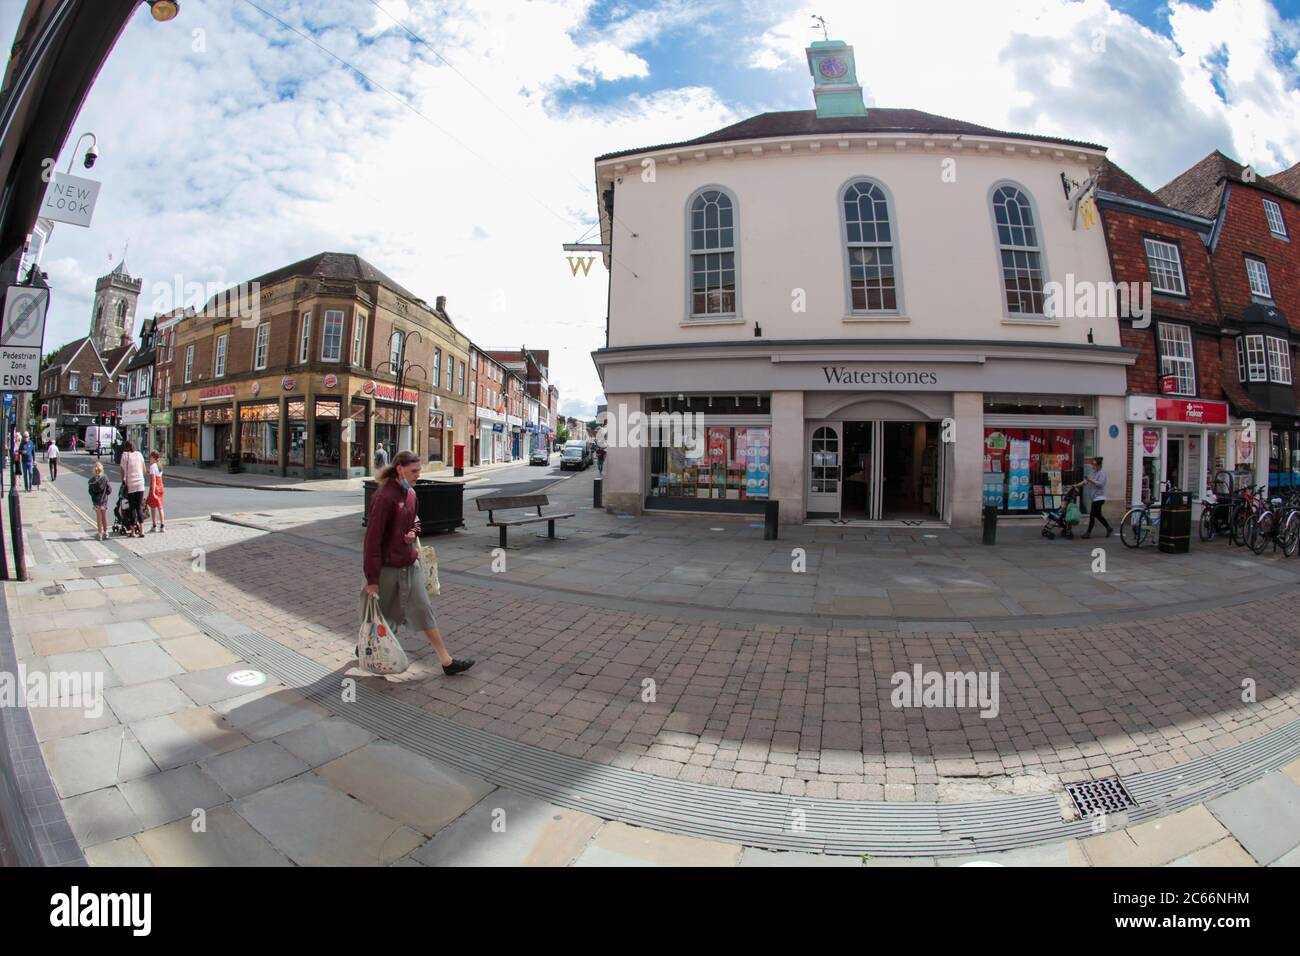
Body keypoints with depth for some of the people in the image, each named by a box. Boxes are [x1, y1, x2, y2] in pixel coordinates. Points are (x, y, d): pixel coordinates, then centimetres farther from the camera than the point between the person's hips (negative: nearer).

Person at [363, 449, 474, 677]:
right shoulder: (384, 497, -20)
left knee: (424, 610, 7)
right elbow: (373, 538, -20)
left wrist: (413, 533, -4)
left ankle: (446, 661, 11)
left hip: (410, 564, 7)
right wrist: (371, 579, -18)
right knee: (382, 613, 13)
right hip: (388, 567, -7)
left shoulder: (410, 493, 4)